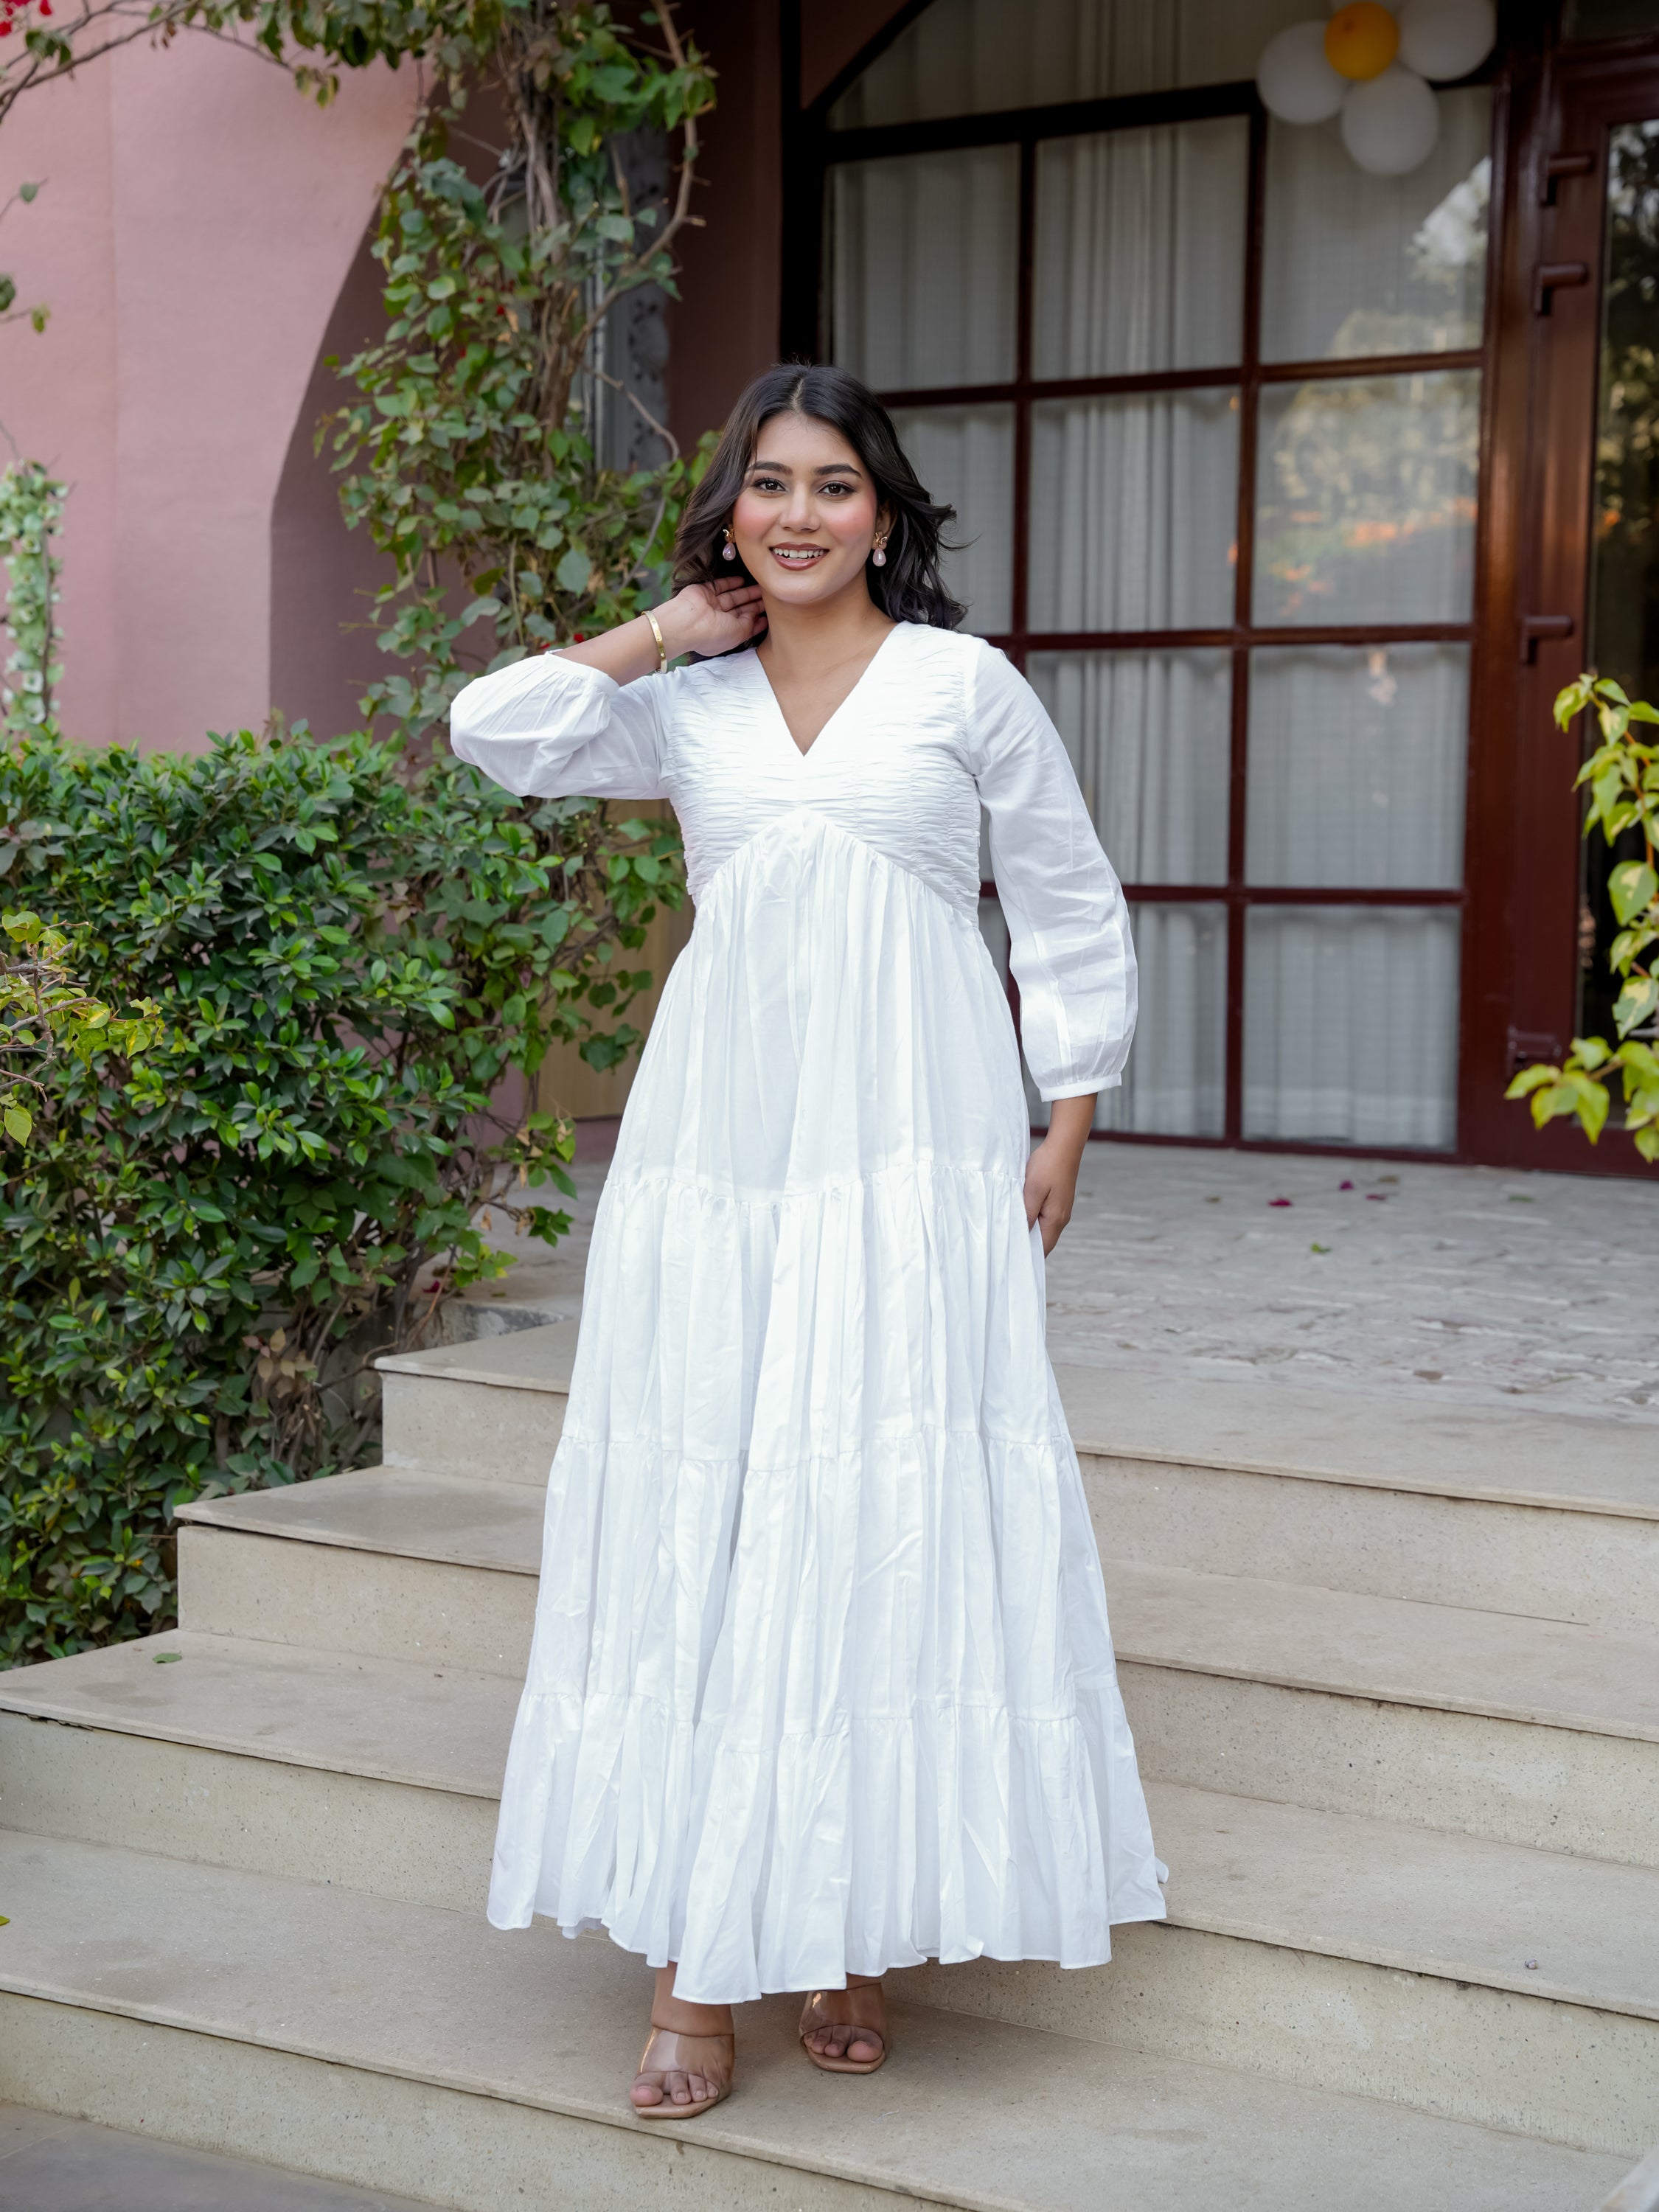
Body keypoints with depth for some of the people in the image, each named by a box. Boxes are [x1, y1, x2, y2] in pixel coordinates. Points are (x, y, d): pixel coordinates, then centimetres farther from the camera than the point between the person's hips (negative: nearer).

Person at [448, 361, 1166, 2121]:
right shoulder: (688, 704, 12)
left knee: (893, 1521, -2)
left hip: (914, 1150, -2)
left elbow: (1072, 915, 8)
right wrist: (667, 633, 6)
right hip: (719, 1146, 2)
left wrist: (1067, 1128, 1)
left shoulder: (964, 683, 5)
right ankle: (696, 1952, 3)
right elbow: (495, 732, 2)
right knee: (701, 1513, -2)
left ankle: (849, 1933, 10)